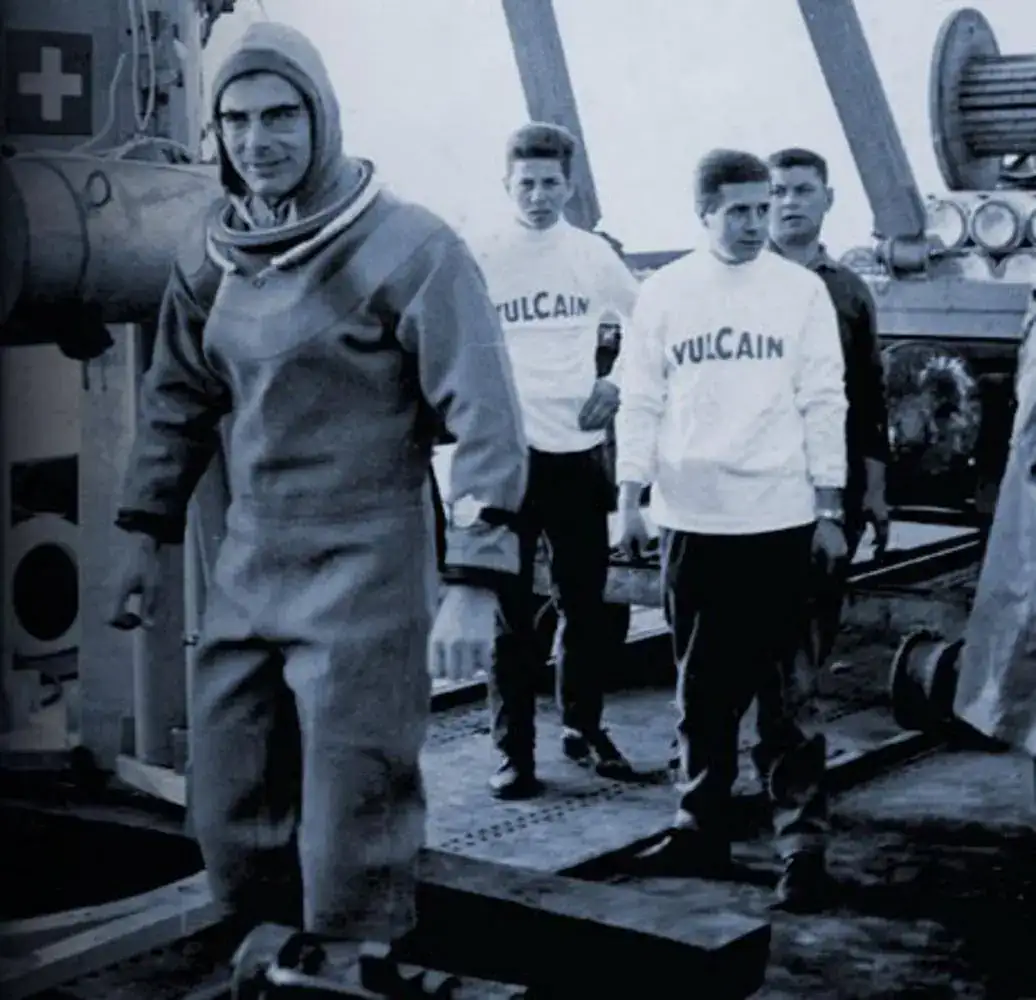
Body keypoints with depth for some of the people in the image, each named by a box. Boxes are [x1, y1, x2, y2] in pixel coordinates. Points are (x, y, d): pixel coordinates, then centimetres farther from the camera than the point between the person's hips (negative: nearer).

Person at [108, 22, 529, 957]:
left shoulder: (408, 248, -13)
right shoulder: (215, 253, 7)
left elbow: (485, 420, -15)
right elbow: (177, 398, 19)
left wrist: (474, 584, -21)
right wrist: (147, 533, 15)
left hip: (364, 572, -6)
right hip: (246, 568, 7)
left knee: (349, 845, -2)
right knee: (230, 825, 13)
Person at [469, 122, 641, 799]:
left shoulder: (592, 254, 4)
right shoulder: (481, 259, -4)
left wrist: (618, 382, 3)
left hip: (580, 450, 3)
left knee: (587, 602, 11)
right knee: (512, 609, 3)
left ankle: (585, 728, 27)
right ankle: (514, 749, 10)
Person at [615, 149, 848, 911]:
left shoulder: (801, 290, 2)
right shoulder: (663, 293, 4)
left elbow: (824, 404, 2)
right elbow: (640, 403, 7)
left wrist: (830, 510, -2)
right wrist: (630, 499, 1)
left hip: (780, 519, -2)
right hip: (690, 519, 2)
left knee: (788, 687, 0)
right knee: (703, 687, 11)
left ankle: (803, 841, 5)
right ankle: (703, 827, 22)